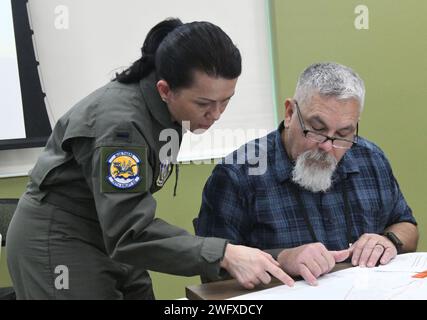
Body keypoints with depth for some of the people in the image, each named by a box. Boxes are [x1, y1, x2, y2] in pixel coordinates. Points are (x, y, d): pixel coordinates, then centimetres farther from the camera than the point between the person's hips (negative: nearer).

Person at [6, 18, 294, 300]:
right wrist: (224, 255, -40)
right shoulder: (120, 122, -30)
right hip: (57, 240, -8)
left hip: (107, 233, 8)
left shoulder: (165, 106, -5)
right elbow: (130, 232, -34)